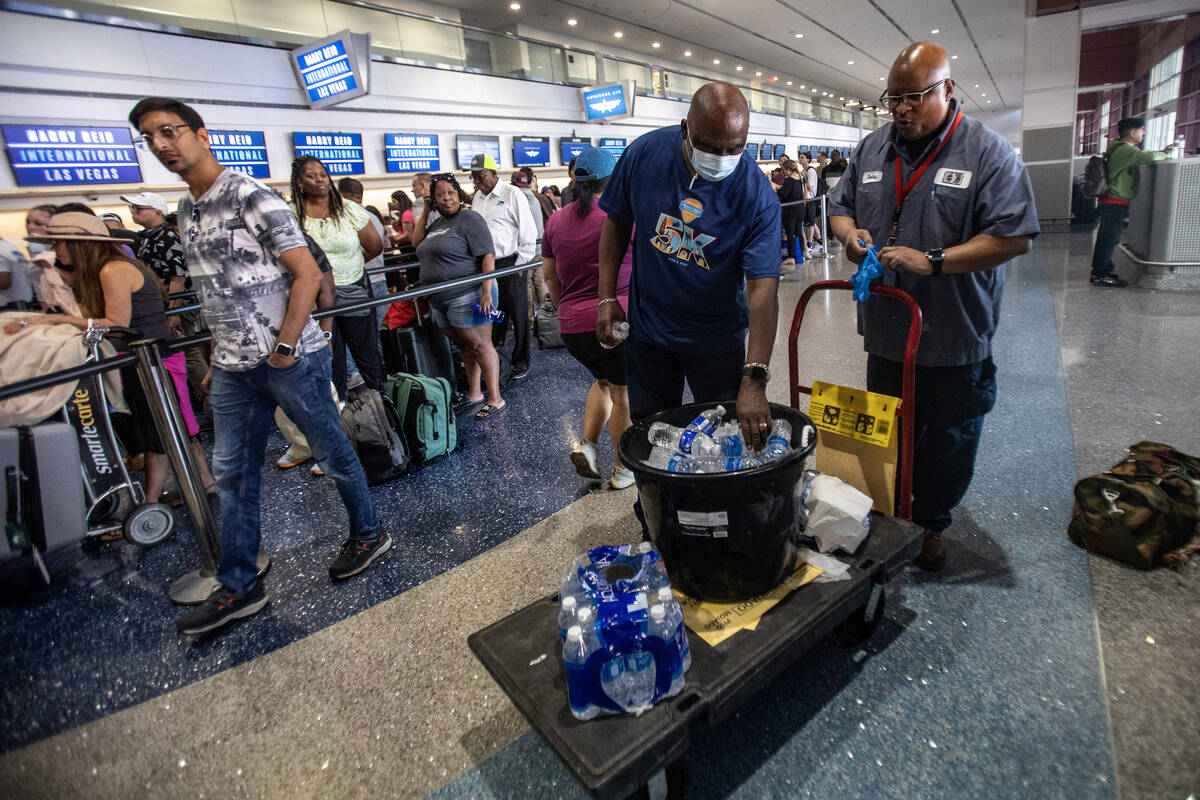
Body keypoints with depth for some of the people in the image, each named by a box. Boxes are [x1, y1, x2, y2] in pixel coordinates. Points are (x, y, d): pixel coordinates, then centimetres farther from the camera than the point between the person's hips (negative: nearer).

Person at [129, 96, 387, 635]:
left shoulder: (250, 197, -11)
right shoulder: (187, 212, 14)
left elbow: (307, 274, -16)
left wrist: (284, 349, -16)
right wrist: (219, 353, 17)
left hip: (291, 359, -8)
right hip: (232, 367, 8)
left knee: (332, 452, 7)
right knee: (231, 473, 10)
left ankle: (368, 535, 29)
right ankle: (238, 587, 23)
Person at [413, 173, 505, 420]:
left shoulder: (469, 219, -8)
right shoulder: (437, 223, 18)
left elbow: (488, 255, -15)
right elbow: (419, 242, 27)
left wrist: (487, 290, -25)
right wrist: (425, 211, 18)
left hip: (468, 296, -8)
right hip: (441, 300, 8)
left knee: (479, 346, -6)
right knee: (465, 347, 14)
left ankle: (495, 399, 0)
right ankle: (474, 393, 24)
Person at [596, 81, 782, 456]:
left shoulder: (757, 194, -20)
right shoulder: (645, 152, -12)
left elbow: (763, 287, -26)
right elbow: (617, 223, 2)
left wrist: (754, 380, -34)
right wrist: (607, 298, -3)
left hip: (717, 340, -1)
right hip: (647, 330, 2)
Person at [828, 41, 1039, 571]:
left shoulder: (988, 153, -8)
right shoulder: (873, 148, 7)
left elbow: (1014, 236, -15)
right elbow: (839, 205, 14)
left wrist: (933, 260, -25)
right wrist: (850, 233, -9)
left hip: (954, 342, -4)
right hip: (885, 333, 4)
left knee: (947, 444, 13)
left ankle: (931, 526, 34)